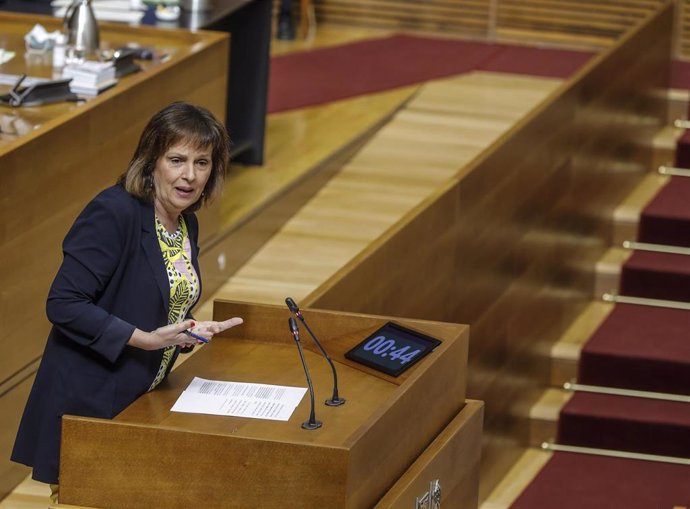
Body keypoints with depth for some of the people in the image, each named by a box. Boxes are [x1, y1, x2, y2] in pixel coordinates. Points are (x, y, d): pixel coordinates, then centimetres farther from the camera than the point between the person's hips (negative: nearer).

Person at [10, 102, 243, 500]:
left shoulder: (187, 225, 8)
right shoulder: (114, 213, -17)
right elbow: (64, 304, -22)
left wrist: (191, 332, 0)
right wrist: (144, 339, -24)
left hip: (141, 402, 8)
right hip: (87, 405, -8)